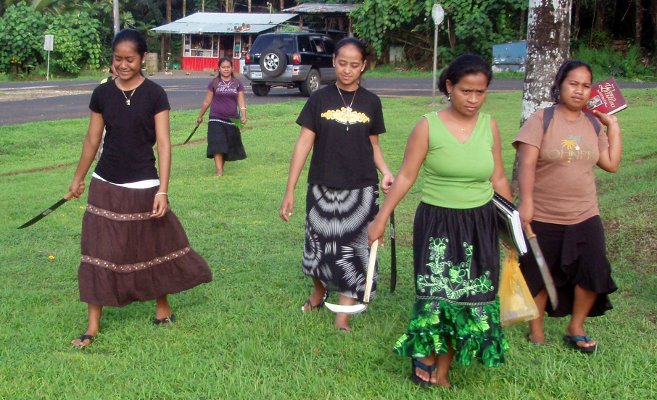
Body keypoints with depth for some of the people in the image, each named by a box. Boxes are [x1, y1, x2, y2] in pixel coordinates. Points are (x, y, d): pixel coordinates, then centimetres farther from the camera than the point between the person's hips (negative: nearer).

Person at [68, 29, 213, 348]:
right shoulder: (102, 94, 1)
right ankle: (93, 325, 13)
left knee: (155, 247, 9)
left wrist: (162, 190, -15)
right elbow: (92, 139, 11)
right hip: (105, 187, 2)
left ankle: (162, 307, 32)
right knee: (99, 253, 3)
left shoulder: (154, 94, -7)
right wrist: (78, 177, 17)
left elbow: (163, 143, -9)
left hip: (143, 187, -2)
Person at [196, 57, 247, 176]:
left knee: (230, 144, 9)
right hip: (216, 119, -2)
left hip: (232, 119, 2)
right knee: (217, 144, -12)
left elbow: (241, 101, 0)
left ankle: (221, 165, 28)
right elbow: (207, 101, 9)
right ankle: (219, 171, -14)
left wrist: (243, 116, -14)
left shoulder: (237, 83, 4)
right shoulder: (214, 83, 2)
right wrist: (200, 116, 14)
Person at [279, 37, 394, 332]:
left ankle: (343, 315, 10)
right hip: (322, 188, 0)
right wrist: (289, 191, -7)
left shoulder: (371, 102, 2)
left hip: (360, 191, 1)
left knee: (354, 250, 1)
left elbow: (373, 145, 11)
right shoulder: (320, 99, -3)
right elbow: (304, 144, -4)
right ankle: (318, 292, 40)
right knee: (319, 245, 11)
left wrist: (385, 172, -9)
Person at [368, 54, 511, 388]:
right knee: (438, 293, -10)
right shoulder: (428, 126, -10)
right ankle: (425, 354, 17)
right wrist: (381, 219, -8)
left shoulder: (490, 126, 1)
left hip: (480, 225, 4)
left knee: (472, 298, 6)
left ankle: (441, 370, 20)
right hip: (438, 223, -4)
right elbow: (405, 177, -7)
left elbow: (498, 179, 10)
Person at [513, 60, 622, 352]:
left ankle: (576, 329, 20)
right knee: (539, 276, 8)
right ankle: (536, 331, 27)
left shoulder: (593, 124, 7)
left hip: (584, 216, 4)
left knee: (593, 273, -1)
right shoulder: (542, 120, -8)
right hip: (543, 217, -4)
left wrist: (613, 126, 4)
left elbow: (611, 164, 7)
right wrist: (526, 202, -24)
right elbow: (526, 163, -15)